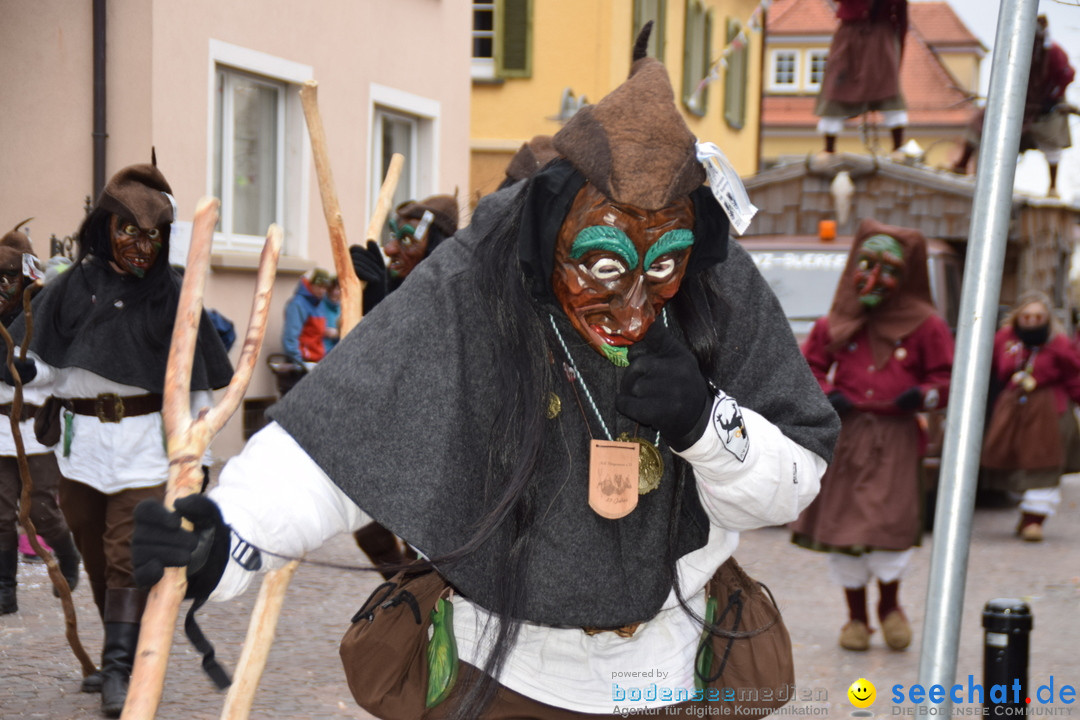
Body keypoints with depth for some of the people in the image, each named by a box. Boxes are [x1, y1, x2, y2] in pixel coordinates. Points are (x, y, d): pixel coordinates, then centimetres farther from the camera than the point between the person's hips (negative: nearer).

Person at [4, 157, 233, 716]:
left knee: (129, 553, -10)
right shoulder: (73, 287, 4)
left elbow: (195, 380, 6)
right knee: (96, 554, 11)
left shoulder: (172, 295, 2)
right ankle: (126, 653, 26)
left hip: (146, 441, -2)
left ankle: (120, 669, -6)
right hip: (82, 439, 3)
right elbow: (46, 365, 4)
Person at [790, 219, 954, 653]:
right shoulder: (836, 324, 8)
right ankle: (857, 618, 21)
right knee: (844, 526, 5)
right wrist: (825, 396, -4)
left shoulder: (924, 325, 4)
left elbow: (947, 378, 6)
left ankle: (890, 606, 17)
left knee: (892, 522, -11)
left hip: (895, 438, -2)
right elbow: (807, 367, 15)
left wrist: (923, 395, -13)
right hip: (845, 435, 2)